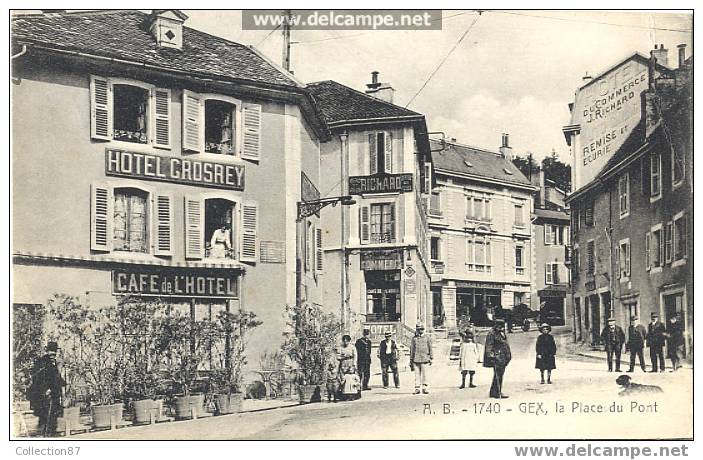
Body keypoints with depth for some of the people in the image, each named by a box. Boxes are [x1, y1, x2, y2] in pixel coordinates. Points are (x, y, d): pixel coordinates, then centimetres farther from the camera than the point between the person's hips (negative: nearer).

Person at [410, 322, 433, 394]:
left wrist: (430, 358, 2)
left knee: (425, 375, -6)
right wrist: (411, 361, 11)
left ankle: (425, 388, -1)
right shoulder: (414, 339, 12)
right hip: (416, 360, 2)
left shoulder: (427, 338, 8)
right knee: (417, 375, 1)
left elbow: (430, 349, 9)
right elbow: (412, 350, 14)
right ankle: (417, 388, 4)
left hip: (425, 359, -2)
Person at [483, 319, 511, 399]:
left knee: (500, 374, 11)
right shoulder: (491, 334, -8)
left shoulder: (502, 334, 19)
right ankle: (498, 392, -10)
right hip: (497, 357, -9)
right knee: (498, 375, -11)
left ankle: (493, 392, 17)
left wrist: (508, 356, 23)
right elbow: (489, 346, -13)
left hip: (503, 357, 9)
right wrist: (491, 356, -21)